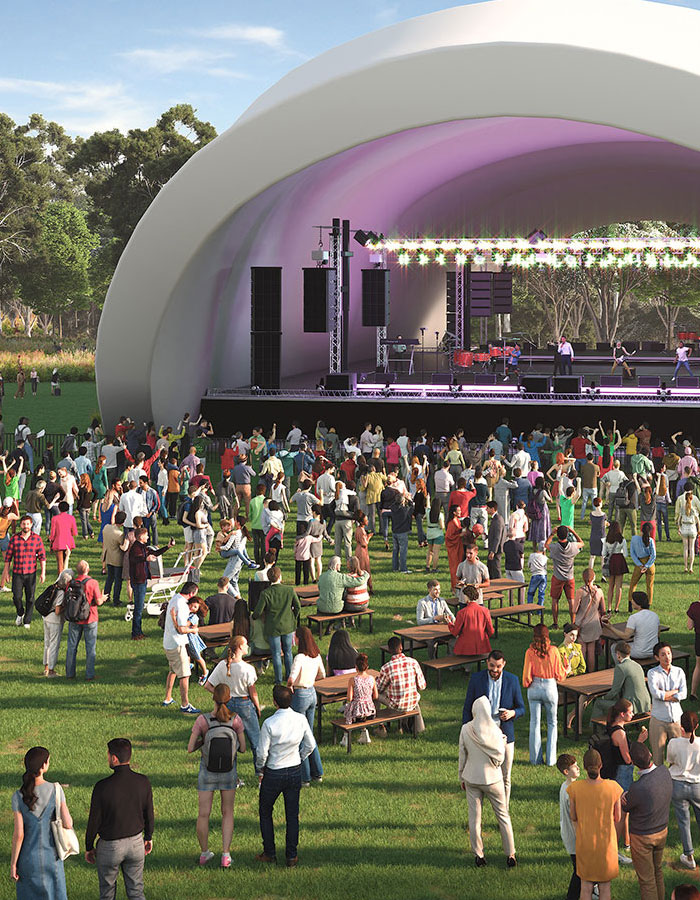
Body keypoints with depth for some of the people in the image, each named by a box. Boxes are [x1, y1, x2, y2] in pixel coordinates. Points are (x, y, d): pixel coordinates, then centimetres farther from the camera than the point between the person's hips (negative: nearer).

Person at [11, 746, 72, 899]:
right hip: (51, 856, 0)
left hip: (28, 857, 0)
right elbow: (68, 824, -16)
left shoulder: (18, 797, -15)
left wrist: (13, 864, -5)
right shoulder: (56, 790, -16)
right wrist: (68, 816, 8)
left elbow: (18, 834, -14)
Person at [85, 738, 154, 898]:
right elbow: (149, 814, 2)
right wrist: (148, 837, 19)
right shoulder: (143, 782, -11)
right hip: (136, 843, 3)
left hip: (110, 846, -3)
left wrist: (88, 847, 2)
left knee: (107, 892, 16)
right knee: (136, 891, 14)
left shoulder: (102, 787, -23)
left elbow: (94, 820, -13)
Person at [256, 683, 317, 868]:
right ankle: (291, 856, 18)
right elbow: (310, 745, 2)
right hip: (295, 772, 4)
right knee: (292, 815, 13)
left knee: (265, 812, 17)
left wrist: (261, 768, 3)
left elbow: (262, 752, -16)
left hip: (273, 774, -4)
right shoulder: (301, 719, -9)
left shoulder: (269, 724, -23)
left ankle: (269, 853, 24)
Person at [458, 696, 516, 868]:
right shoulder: (494, 730, -13)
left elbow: (462, 756, -3)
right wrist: (502, 740, 11)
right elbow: (500, 757, -6)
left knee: (474, 818, 10)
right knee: (503, 815, 12)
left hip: (472, 778, 1)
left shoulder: (466, 730, -10)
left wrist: (462, 778, 10)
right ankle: (510, 855, 14)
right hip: (493, 778, -1)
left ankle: (478, 855, 15)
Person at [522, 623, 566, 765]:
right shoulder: (553, 651, -10)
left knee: (534, 723, 10)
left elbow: (527, 676, -7)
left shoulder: (530, 652, -10)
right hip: (550, 687, 0)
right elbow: (559, 674, -4)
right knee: (552, 723, 14)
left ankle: (536, 759, 13)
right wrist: (566, 671, 17)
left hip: (534, 688, 1)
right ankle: (550, 759, 11)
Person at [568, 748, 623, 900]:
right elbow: (617, 817, -5)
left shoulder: (575, 788, -18)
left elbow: (573, 817, -4)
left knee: (586, 886, 19)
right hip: (607, 843, 0)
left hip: (585, 843, 0)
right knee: (605, 886, 19)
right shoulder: (613, 787, -19)